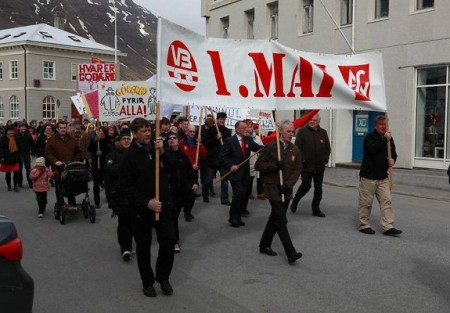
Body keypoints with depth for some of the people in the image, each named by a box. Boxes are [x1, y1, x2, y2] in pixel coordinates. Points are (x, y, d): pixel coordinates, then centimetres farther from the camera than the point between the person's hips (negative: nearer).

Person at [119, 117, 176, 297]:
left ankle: (163, 276, 21)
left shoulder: (156, 148, 4)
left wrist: (163, 152, -15)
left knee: (169, 240, 0)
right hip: (141, 208, -3)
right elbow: (126, 186, -12)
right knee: (143, 245, 10)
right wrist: (146, 202, -20)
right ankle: (147, 281, 28)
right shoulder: (129, 156, -9)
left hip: (164, 205, 3)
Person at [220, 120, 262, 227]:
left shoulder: (248, 139, 6)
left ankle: (238, 217, 19)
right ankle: (233, 217, 3)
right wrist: (230, 166, -17)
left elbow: (258, 148, -2)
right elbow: (223, 155, -8)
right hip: (235, 173, -6)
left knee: (244, 195, 7)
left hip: (245, 173, 6)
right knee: (239, 194, -13)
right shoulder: (230, 141, -9)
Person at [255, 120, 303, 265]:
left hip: (286, 190, 6)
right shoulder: (270, 147, -9)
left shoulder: (295, 149, 4)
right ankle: (291, 254, -10)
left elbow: (297, 170, 2)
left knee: (275, 218, 16)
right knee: (281, 220, -10)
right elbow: (258, 165, -8)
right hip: (273, 189, -6)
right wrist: (275, 165, -21)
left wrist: (288, 184, -11)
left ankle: (264, 245, 31)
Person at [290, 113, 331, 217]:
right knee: (306, 186, -4)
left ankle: (316, 209, 17)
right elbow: (297, 147, -8)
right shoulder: (302, 131, -4)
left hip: (319, 167, 4)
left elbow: (328, 148, 12)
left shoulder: (323, 132, 8)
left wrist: (325, 160, 1)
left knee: (318, 188, 7)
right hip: (306, 166, -4)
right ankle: (295, 201, 21)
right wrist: (302, 160, -14)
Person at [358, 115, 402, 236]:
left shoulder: (389, 138, 12)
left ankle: (388, 227, 0)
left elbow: (393, 153, 18)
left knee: (386, 201, -1)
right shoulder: (369, 137, -7)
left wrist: (393, 160, -4)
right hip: (368, 176, -6)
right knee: (366, 202, 1)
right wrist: (384, 139, -22)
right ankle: (364, 225, 13)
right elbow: (372, 149, -25)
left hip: (383, 177, 6)